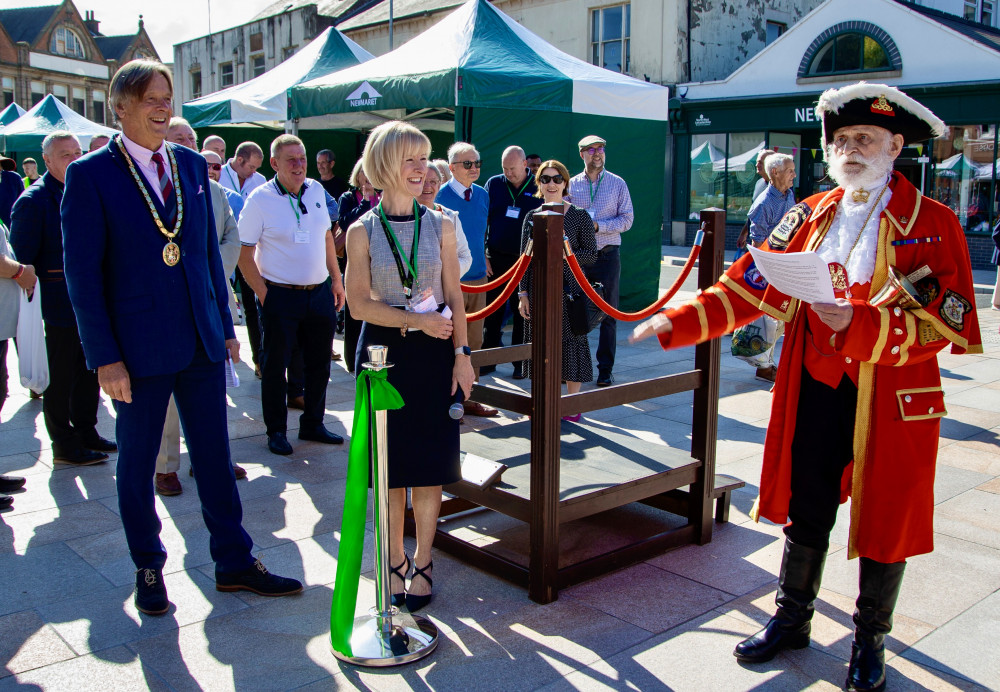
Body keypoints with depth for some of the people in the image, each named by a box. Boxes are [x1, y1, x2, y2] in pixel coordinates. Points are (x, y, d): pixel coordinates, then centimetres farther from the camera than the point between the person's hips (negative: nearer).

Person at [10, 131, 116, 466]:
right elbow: (23, 256, -13)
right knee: (61, 376, 3)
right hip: (59, 304, -7)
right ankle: (64, 443, 14)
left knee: (90, 370, 15)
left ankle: (86, 432, 29)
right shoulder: (33, 200, -11)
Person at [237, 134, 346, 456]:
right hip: (281, 296, -5)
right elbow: (245, 254, -8)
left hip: (320, 293, 5)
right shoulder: (260, 199, -9)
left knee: (319, 363, 13)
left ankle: (313, 423, 29)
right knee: (275, 366, 6)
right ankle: (276, 430, 21)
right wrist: (263, 295, -13)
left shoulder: (316, 190, 6)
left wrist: (337, 279, 12)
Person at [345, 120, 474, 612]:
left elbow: (453, 296, 6)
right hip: (383, 353, -1)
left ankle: (422, 563, 19)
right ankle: (394, 561, 23)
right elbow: (360, 303, -6)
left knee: (429, 466, 4)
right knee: (389, 465, 6)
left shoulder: (441, 225, 5)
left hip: (433, 354, 1)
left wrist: (462, 353, -2)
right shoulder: (362, 231, 0)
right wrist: (417, 319, -15)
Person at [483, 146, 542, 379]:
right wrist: (482, 255, 0)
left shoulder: (538, 189, 1)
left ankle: (520, 363, 15)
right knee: (492, 312, 5)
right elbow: (483, 221, 7)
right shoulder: (494, 184, 6)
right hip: (495, 259, 1)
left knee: (522, 314, 5)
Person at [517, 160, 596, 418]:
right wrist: (523, 293, 3)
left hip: (570, 289, -3)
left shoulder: (580, 216, -1)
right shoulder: (532, 217, 7)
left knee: (570, 341, 1)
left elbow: (591, 255, 0)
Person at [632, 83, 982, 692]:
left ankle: (871, 640, 33)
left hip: (894, 400, -3)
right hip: (814, 391, 3)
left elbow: (944, 324, -15)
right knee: (804, 512, 15)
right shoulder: (810, 216, 6)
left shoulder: (933, 224, -7)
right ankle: (792, 619, 36)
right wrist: (676, 323, -7)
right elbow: (748, 287, 3)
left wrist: (855, 322, -28)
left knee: (884, 523, 11)